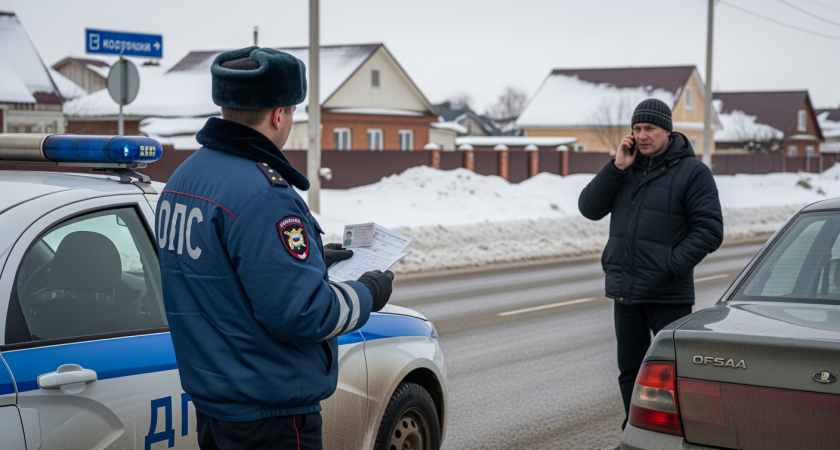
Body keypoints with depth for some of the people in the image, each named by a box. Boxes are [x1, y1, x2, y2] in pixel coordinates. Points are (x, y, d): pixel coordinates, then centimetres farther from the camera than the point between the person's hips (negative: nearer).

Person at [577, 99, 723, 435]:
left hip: (668, 295, -6)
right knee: (630, 371, 14)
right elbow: (589, 208, 2)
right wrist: (617, 167, -8)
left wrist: (670, 267, -18)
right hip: (624, 293, 6)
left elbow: (709, 231, -10)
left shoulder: (692, 172, -5)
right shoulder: (626, 167, 11)